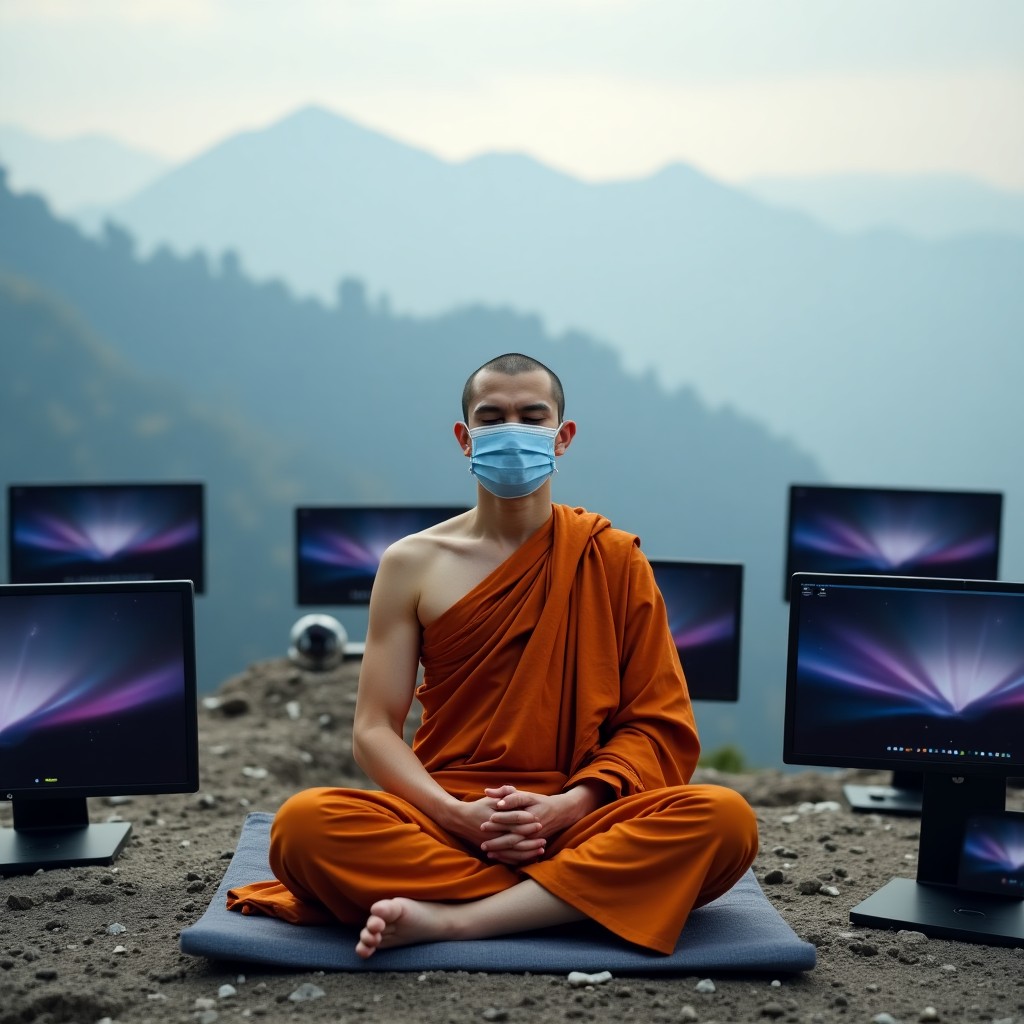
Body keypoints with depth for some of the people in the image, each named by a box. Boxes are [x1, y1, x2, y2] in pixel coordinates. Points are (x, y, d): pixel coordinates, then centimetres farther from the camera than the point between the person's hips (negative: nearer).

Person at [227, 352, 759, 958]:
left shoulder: (612, 559, 7)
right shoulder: (413, 563, 7)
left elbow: (658, 725, 3)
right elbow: (374, 730, 3)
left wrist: (567, 806, -14)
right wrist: (458, 816, -14)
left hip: (576, 824, 1)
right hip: (446, 823, 0)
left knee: (724, 819, -29)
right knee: (304, 824, -29)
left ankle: (449, 919, -28)